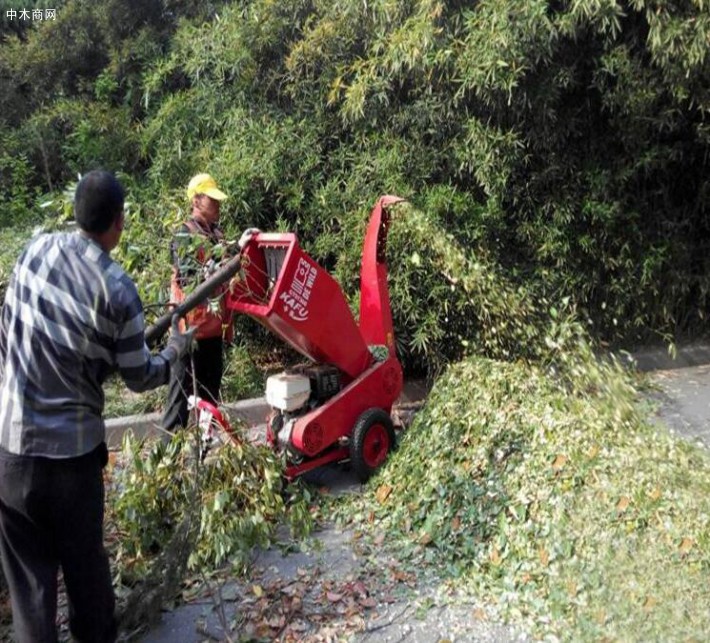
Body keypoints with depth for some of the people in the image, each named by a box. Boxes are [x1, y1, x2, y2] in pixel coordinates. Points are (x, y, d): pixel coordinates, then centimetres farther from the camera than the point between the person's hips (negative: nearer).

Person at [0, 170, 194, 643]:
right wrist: (175, 351, 15)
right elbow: (139, 377, -4)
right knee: (85, 559, 19)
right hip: (74, 445, -2)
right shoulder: (118, 289, -13)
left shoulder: (38, 249, -2)